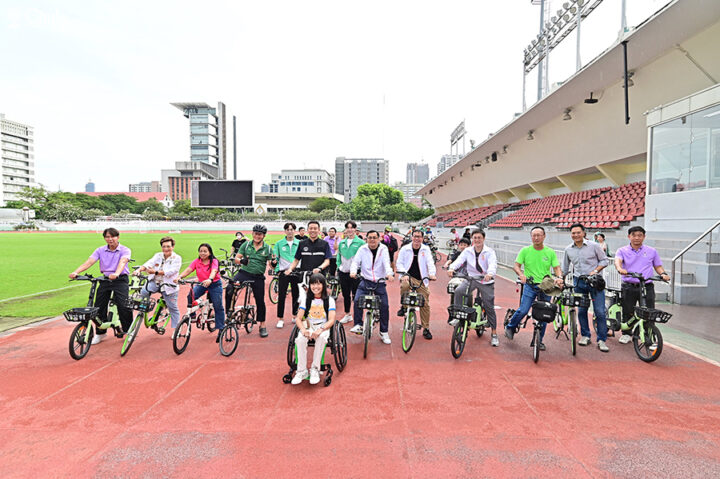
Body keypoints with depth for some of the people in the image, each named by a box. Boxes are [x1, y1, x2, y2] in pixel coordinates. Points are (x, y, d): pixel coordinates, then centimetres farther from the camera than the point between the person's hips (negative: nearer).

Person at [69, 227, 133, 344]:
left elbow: (122, 262, -25)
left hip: (120, 280, -4)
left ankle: (128, 330, 5)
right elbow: (89, 261, -8)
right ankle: (100, 333, 22)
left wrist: (116, 274, -45)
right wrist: (76, 272, -25)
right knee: (99, 306, 3)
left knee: (122, 304, -15)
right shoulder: (100, 250, 5)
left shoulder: (125, 250, -6)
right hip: (105, 279, 4)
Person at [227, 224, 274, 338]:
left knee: (260, 301, 5)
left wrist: (273, 263, -24)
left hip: (258, 277, 0)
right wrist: (241, 260, -23)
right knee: (229, 288, -26)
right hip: (244, 273, 0)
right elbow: (236, 258, 0)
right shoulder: (246, 245, 3)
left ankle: (262, 326, 21)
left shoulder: (267, 248, 1)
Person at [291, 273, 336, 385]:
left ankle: (315, 370, -24)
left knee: (321, 338, -37)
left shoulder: (329, 300, 1)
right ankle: (302, 371, -19)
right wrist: (303, 330, -21)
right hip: (308, 326, 2)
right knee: (300, 339, -32)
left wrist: (320, 330, -28)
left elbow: (331, 320, -8)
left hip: (323, 327, -2)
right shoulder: (306, 298, 7)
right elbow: (298, 318, 1)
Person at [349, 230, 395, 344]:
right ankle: (358, 325, -5)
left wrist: (389, 273, -32)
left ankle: (384, 332, 12)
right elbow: (356, 261, -5)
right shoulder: (362, 249, 3)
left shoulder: (383, 249, 1)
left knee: (384, 306, -3)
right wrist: (353, 271, -27)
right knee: (357, 300, -21)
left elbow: (386, 263, -12)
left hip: (380, 282, 0)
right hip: (365, 281, 0)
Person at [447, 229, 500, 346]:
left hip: (486, 281, -2)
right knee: (458, 291, -26)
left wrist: (490, 273, -46)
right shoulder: (468, 251, 3)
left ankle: (494, 334, 15)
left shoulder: (489, 252, -6)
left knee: (489, 307, 1)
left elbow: (493, 264, -23)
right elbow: (459, 260, -13)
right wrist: (451, 268, -35)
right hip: (471, 278, 2)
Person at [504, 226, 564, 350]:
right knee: (523, 310, -13)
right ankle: (510, 328, 15)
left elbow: (556, 267, 4)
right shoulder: (525, 251, 0)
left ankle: (539, 340, 21)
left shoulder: (550, 252, 4)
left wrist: (559, 277, -17)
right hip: (530, 285, -2)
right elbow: (516, 265, -1)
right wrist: (521, 274, -21)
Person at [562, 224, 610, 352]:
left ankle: (601, 340, 4)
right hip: (578, 282, 3)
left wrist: (596, 270, -13)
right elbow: (565, 268, 17)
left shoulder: (594, 245, -4)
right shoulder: (568, 249, 6)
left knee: (600, 311, -6)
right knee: (581, 310, 7)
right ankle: (585, 336, 22)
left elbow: (604, 260, 2)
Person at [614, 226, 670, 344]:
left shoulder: (652, 251, 12)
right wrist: (620, 269, -35)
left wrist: (663, 274, -5)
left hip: (646, 287, 1)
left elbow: (658, 266, 17)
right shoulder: (622, 251, 6)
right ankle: (627, 333, 24)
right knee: (627, 312, 7)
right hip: (629, 287, 0)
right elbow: (617, 261, -13)